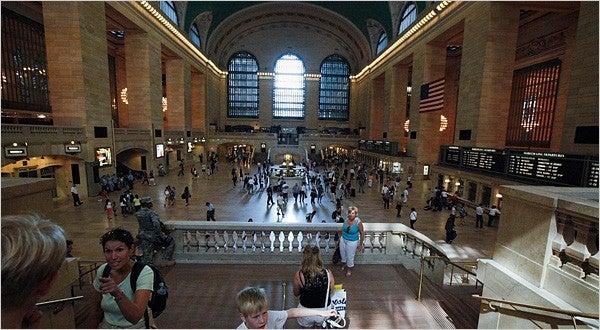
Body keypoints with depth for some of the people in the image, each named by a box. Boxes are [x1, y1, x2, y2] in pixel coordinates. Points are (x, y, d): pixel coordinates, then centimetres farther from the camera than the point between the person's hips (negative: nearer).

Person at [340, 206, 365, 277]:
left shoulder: (358, 222, -26)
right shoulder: (347, 219, -12)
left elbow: (362, 233, -14)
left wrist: (360, 244, -8)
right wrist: (341, 237, 14)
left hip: (352, 242, -5)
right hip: (343, 239, 5)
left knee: (350, 256, 14)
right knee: (343, 252, 23)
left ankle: (349, 269, 43)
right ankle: (346, 264, 54)